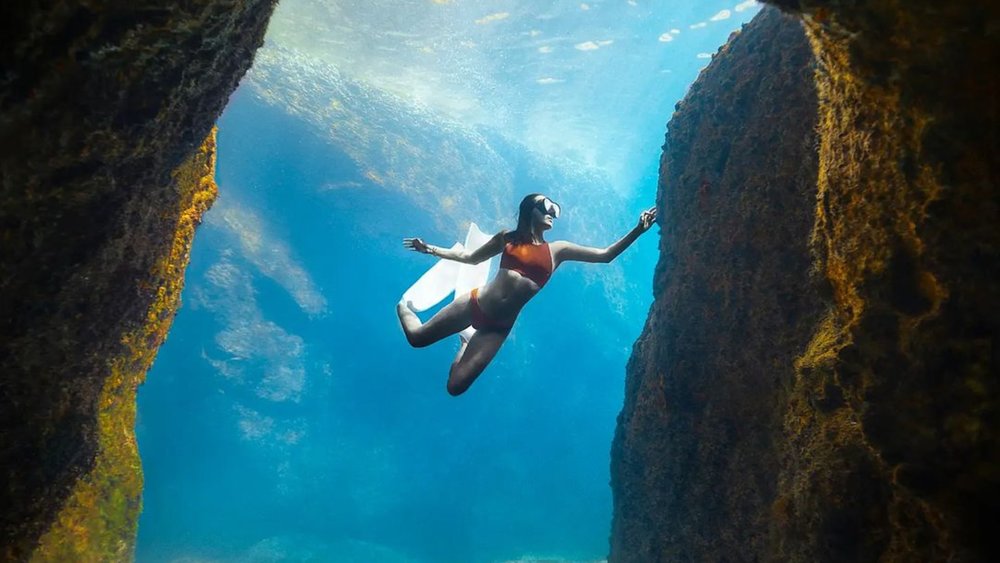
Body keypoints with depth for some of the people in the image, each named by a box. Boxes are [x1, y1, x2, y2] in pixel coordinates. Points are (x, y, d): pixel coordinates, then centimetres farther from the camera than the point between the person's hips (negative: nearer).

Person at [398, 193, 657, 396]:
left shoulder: (557, 249, 6)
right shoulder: (507, 238, 6)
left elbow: (605, 255, 4)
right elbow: (470, 257, 18)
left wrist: (638, 230, -6)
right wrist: (430, 249, 13)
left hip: (499, 327, 0)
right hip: (474, 304, 0)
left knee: (456, 386, -4)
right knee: (416, 337, 2)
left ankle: (465, 344, 30)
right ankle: (404, 307, 39)